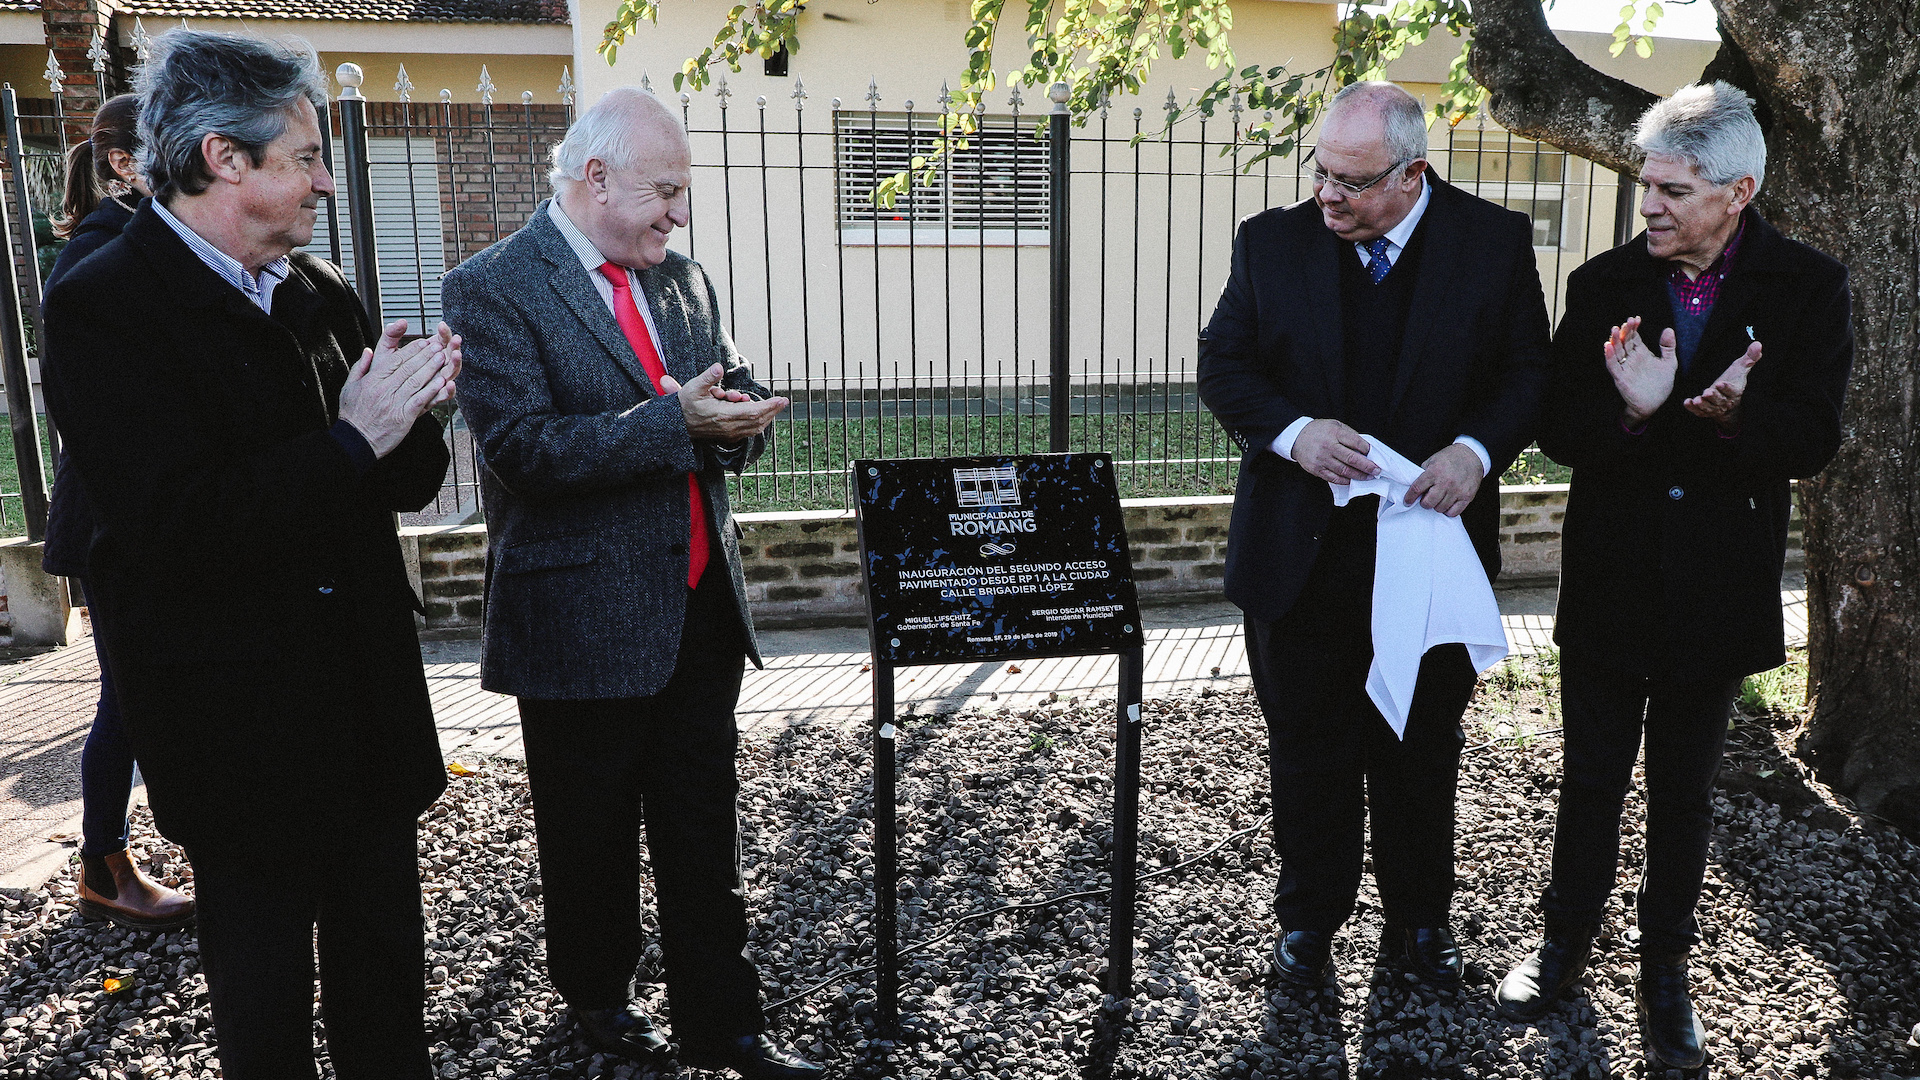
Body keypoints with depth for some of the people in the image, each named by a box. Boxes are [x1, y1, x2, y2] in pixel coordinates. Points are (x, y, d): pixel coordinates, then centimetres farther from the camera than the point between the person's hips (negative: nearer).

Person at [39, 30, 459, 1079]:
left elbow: (405, 483, 9)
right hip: (239, 722, -6)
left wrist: (410, 416, -12)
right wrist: (353, 440, -22)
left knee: (385, 971, 19)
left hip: (369, 699, 6)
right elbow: (179, 530, -25)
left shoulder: (321, 293, 7)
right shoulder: (102, 305, -14)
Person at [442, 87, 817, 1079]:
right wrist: (673, 422, -25)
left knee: (703, 831, 12)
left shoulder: (681, 277, 10)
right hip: (583, 617, -5)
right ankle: (596, 996, 37)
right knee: (590, 836, 14)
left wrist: (735, 416, -9)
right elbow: (520, 447, -21)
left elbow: (734, 405, 15)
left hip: (700, 606, 5)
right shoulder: (493, 288, -10)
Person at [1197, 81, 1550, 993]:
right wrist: (1293, 432, -18)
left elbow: (1529, 370, 1)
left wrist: (1476, 451, -18)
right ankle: (1308, 918, 32)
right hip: (1301, 552, 0)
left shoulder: (1496, 243, -3)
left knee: (1422, 747, 15)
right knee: (1307, 746, 13)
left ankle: (1418, 919, 35)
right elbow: (1222, 365, 0)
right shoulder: (1271, 242, -1)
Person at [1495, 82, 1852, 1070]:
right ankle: (1566, 941, 34)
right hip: (1610, 582, 1)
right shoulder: (1603, 286, -4)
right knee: (1592, 777, 13)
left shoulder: (1807, 288, -6)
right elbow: (1558, 432, -8)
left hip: (1718, 593, 0)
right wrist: (1628, 410, -29)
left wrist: (1735, 414, -30)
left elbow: (1813, 441, -10)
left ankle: (1665, 968, 33)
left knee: (1683, 790, 15)